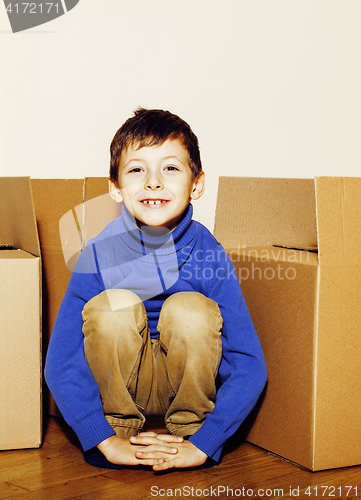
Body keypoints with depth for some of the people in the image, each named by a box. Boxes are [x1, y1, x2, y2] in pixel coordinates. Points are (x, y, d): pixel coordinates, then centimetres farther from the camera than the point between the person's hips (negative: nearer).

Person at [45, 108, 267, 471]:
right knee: (115, 304, -28)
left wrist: (202, 445, -27)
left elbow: (249, 366, -20)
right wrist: (108, 442, -27)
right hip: (118, 384, 0)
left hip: (187, 382, 0)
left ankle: (190, 427, -4)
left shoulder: (209, 255, -20)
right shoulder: (98, 255, -19)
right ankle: (119, 427, -6)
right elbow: (60, 365, -19)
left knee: (192, 310, -29)